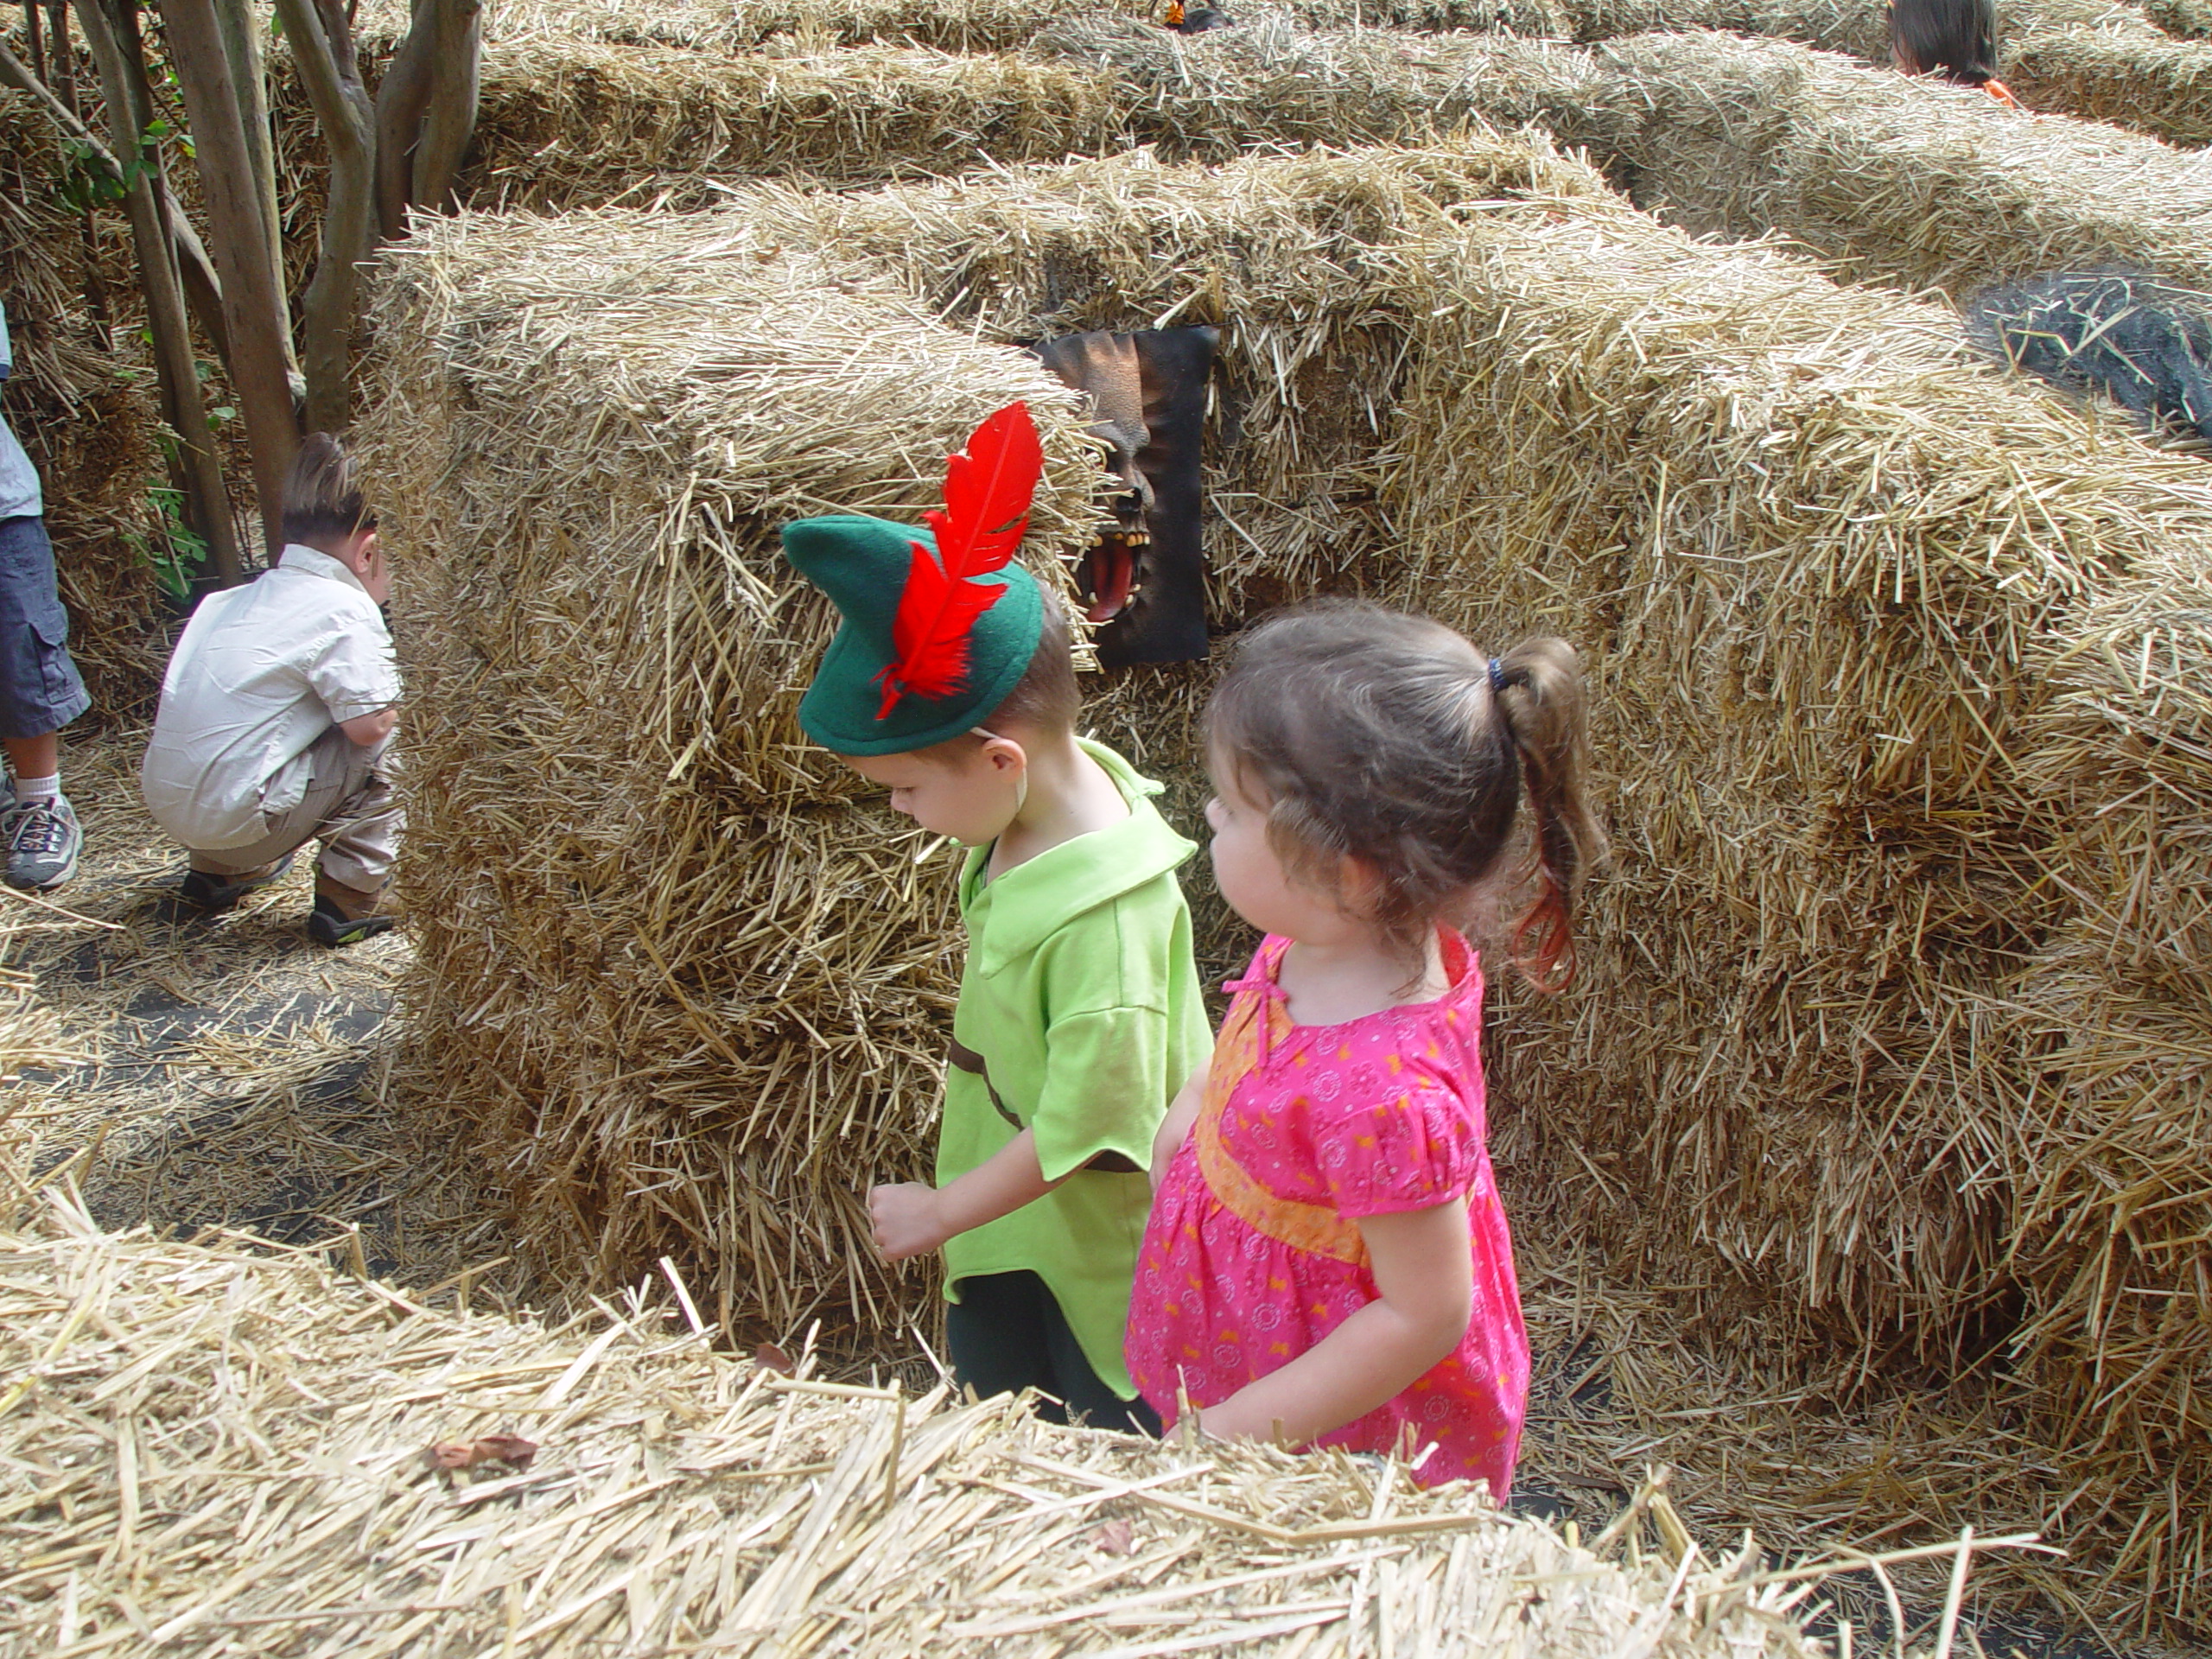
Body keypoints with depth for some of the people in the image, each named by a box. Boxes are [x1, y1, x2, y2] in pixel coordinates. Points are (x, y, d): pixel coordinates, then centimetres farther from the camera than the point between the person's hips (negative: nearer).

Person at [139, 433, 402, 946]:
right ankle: (351, 898, 0)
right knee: (390, 729, 0)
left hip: (168, 807, 8)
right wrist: (372, 605, 2)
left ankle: (216, 870, 27)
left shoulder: (233, 599, 13)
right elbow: (369, 723, -14)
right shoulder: (344, 610, -10)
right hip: (240, 821, -8)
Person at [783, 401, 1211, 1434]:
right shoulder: (1026, 824, -8)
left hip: (1090, 1243, -8)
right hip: (1000, 1237, 8)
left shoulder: (1107, 916, -35)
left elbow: (1090, 1120, -30)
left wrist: (942, 1209, -19)